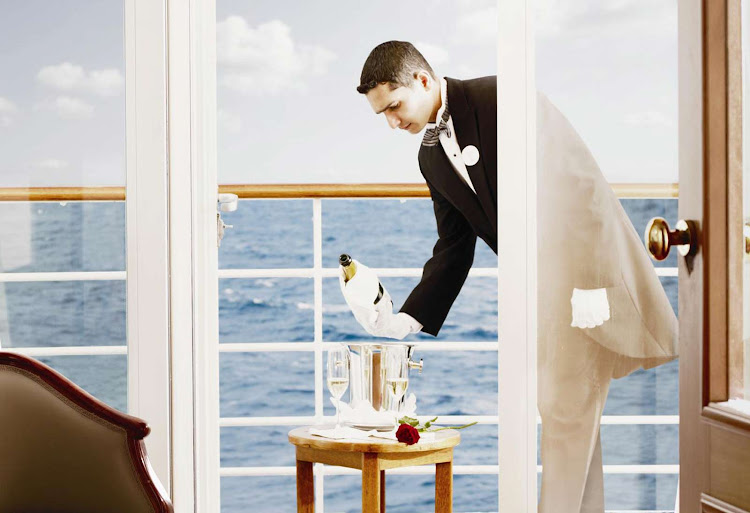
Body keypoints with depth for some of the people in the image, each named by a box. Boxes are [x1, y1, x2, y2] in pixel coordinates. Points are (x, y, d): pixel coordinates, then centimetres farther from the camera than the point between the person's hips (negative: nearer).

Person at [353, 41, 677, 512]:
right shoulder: (432, 156, 8)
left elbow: (574, 186, -19)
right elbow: (455, 247, 11)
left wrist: (587, 280, -23)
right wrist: (409, 319, 1)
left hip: (583, 264, -7)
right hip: (534, 282, 8)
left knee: (566, 406, -8)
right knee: (566, 407, 10)